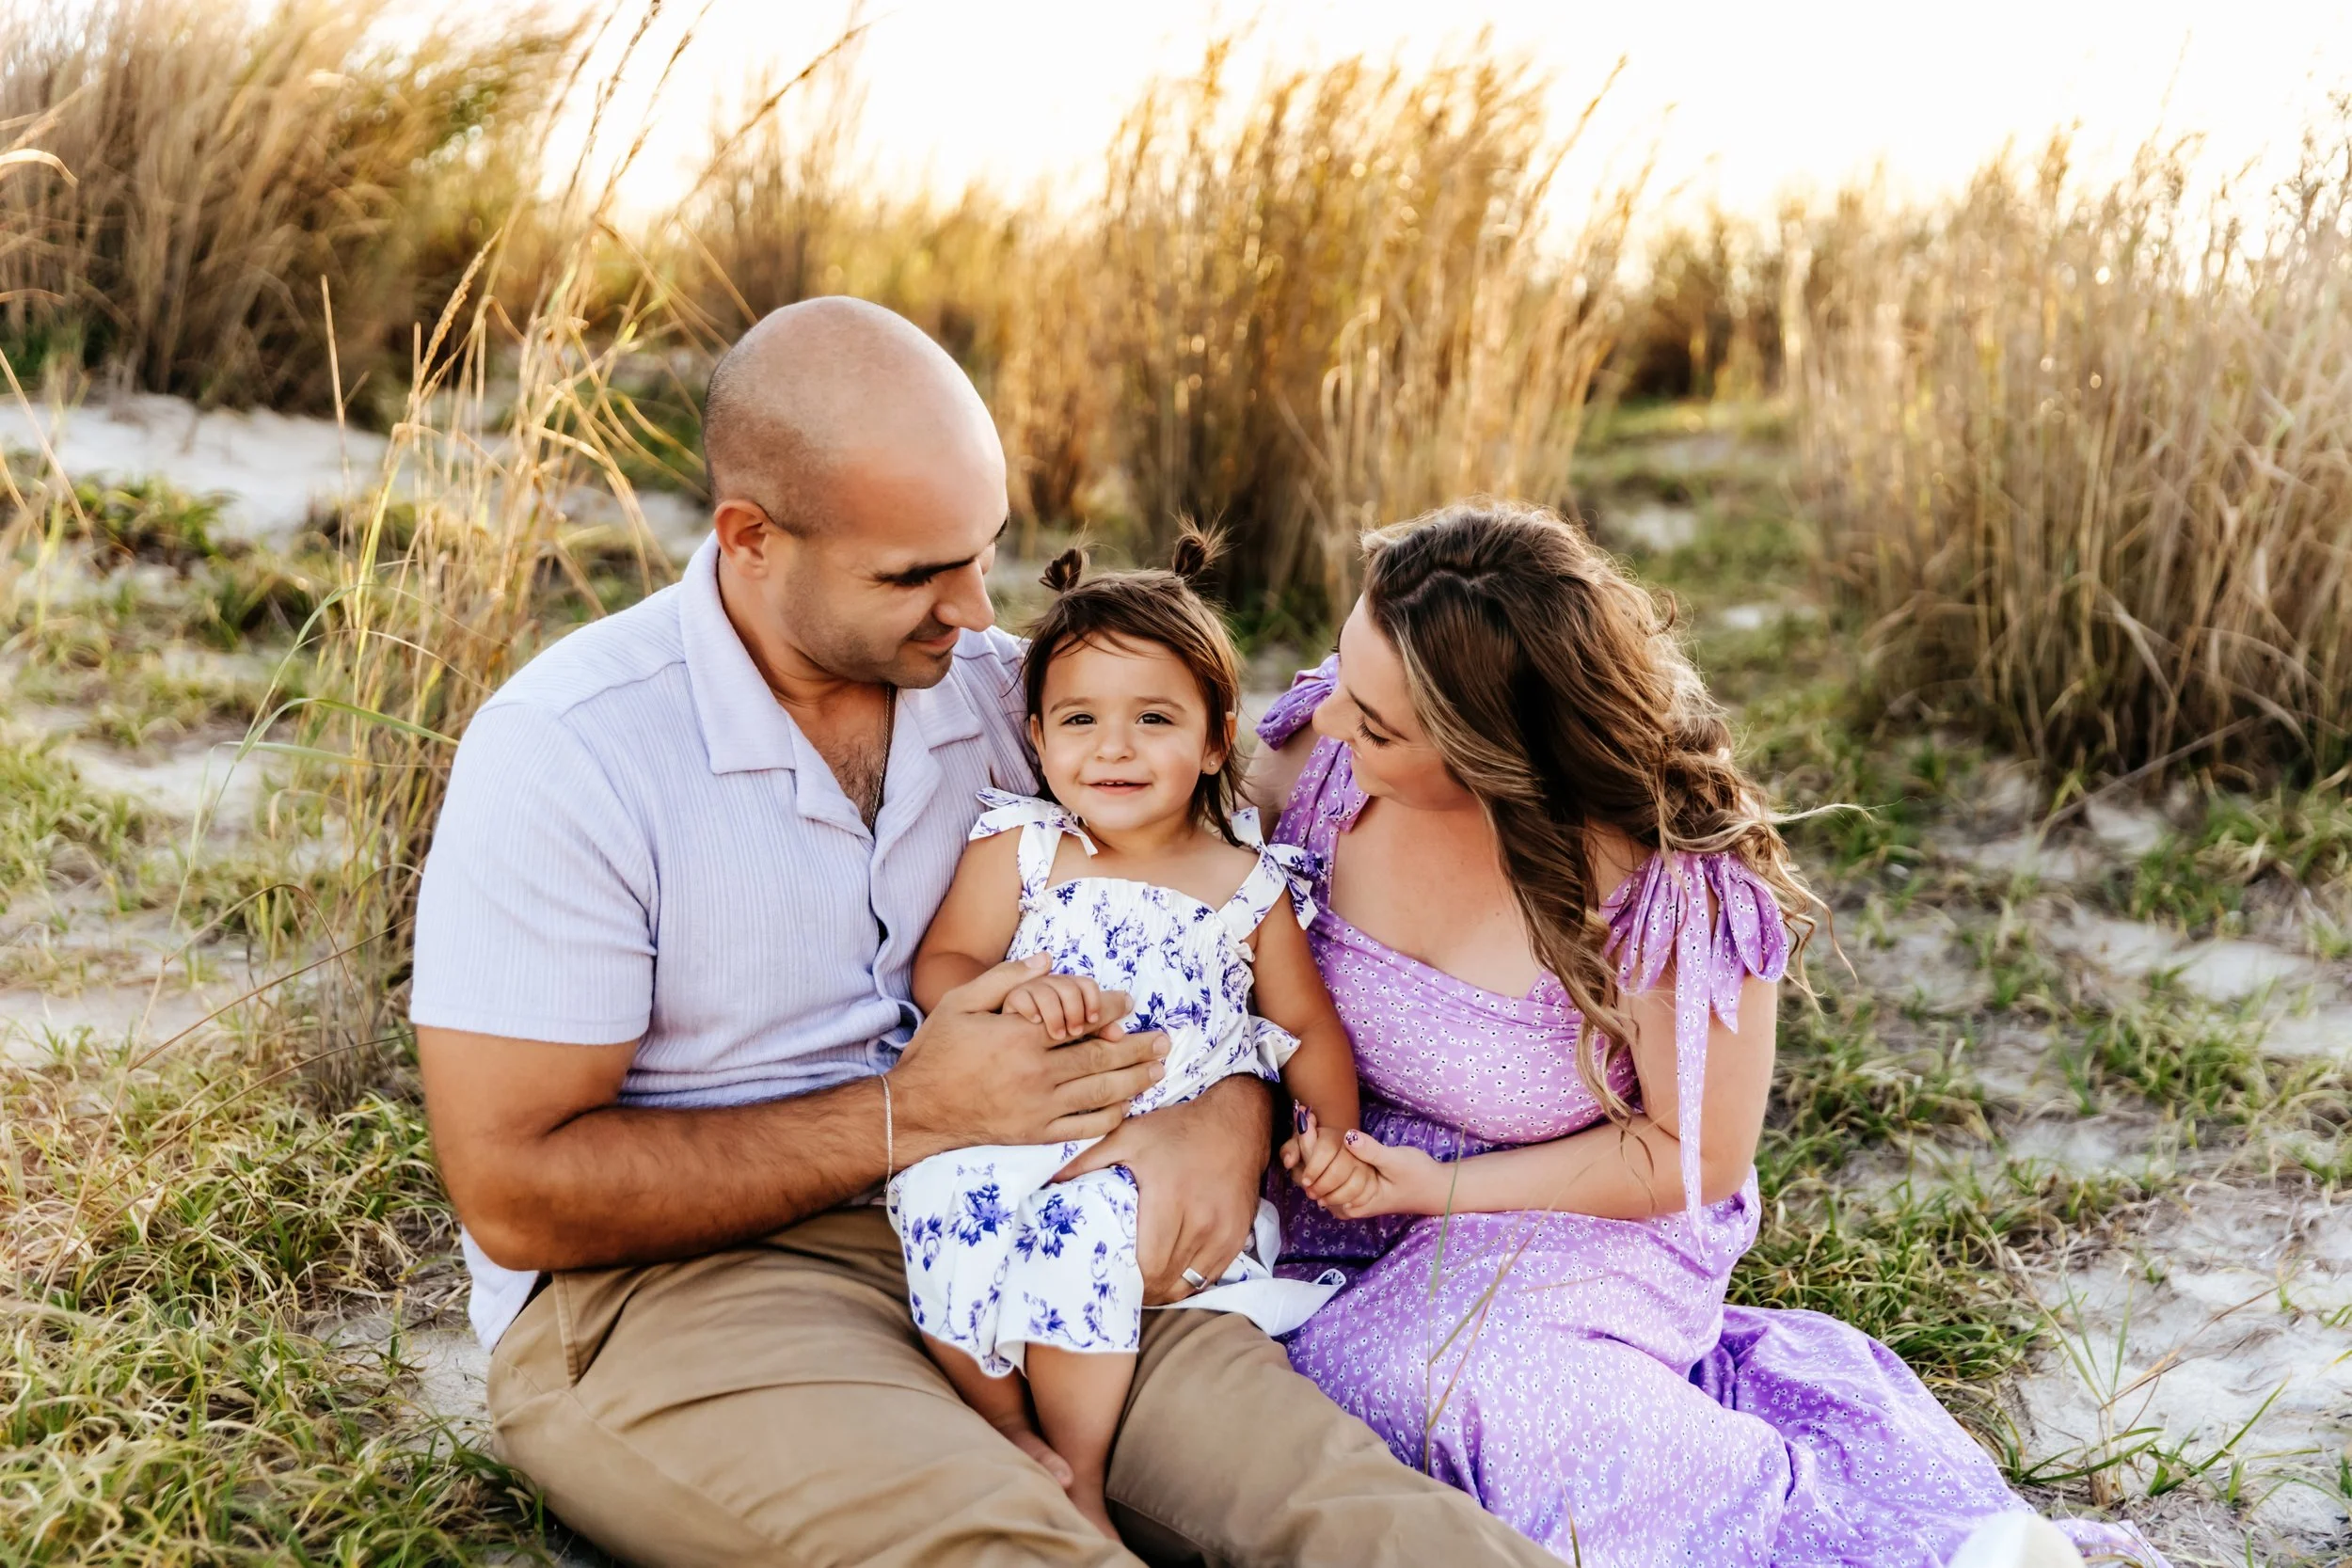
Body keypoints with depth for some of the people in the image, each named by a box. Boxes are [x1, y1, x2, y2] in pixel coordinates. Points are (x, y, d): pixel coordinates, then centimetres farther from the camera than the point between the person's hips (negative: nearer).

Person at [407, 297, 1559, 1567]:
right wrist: (905, 1119, -17)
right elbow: (513, 1197, -13)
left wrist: (1231, 1107, -10)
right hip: (660, 1280, -3)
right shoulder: (566, 751, -13)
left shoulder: (995, 688, 3)